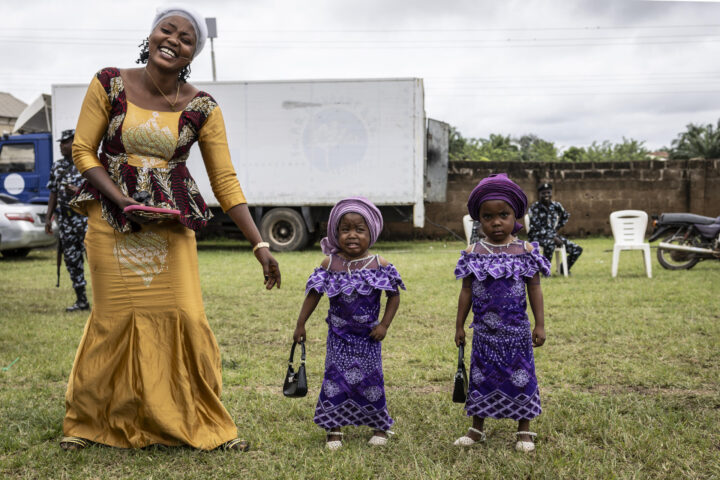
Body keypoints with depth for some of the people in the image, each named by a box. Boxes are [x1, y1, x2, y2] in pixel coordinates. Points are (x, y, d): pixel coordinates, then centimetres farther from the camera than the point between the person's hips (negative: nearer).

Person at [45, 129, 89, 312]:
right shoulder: (57, 167, 13)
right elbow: (53, 194, 15)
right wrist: (48, 218, 9)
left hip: (86, 216, -6)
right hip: (65, 220, 6)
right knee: (71, 260, 6)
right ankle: (81, 301, 14)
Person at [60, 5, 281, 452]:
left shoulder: (202, 107, -4)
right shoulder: (109, 84, -5)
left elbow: (226, 180, -4)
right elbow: (83, 151, -2)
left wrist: (260, 245, -10)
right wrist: (126, 203, -14)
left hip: (173, 225, 1)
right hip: (112, 220, -1)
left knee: (185, 317, -3)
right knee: (115, 318, 4)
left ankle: (207, 424, 15)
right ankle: (85, 421, 27)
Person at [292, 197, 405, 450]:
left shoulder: (380, 265, -7)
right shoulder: (330, 264, -5)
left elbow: (394, 296, 0)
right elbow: (313, 294, 1)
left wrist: (384, 325, -8)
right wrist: (300, 325, 1)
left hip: (368, 337, 0)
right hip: (339, 336, 0)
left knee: (370, 379, 7)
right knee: (335, 377, 0)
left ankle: (379, 426, 26)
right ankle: (334, 429, 11)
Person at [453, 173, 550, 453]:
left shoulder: (526, 251, -4)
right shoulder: (473, 253, -1)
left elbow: (534, 289, -1)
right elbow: (466, 291, 4)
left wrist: (540, 325, -3)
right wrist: (459, 326, 5)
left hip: (516, 331, -1)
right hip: (484, 331, 1)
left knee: (520, 377, 7)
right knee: (481, 377, 11)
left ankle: (524, 431, 22)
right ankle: (477, 428, 25)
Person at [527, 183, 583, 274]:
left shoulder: (556, 205, 4)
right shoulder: (534, 208, -12)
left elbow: (566, 216, 26)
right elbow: (536, 228, -18)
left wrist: (557, 227, 12)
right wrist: (553, 237, -23)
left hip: (553, 235, 6)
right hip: (537, 236, -6)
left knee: (577, 249, -7)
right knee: (550, 243, -41)